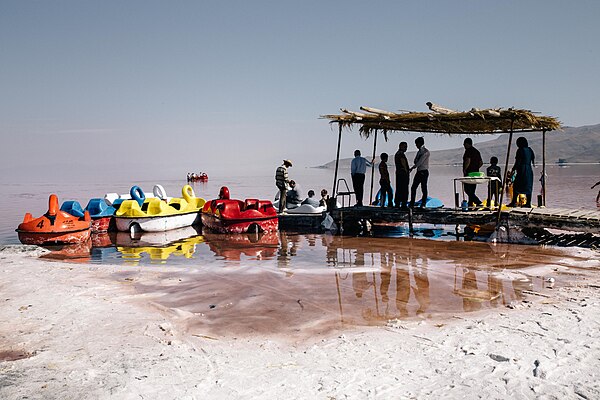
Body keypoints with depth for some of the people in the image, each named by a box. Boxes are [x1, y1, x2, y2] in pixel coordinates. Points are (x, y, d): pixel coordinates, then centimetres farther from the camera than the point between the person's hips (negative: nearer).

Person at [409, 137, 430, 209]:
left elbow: (420, 162, -15)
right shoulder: (419, 152, 16)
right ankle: (412, 204, 5)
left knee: (424, 188, -3)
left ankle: (423, 204, 2)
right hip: (418, 171, 7)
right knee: (413, 187, 2)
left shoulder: (426, 152, -8)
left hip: (424, 172, -7)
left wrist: (412, 168, -17)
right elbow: (415, 161, 13)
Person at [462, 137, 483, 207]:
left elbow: (468, 161, -24)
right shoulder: (477, 151, 17)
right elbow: (481, 163, 18)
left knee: (467, 189, -8)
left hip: (469, 173, -9)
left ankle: (478, 202, -19)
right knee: (472, 190, 13)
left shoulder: (468, 151, -10)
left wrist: (465, 169, -15)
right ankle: (470, 203, 15)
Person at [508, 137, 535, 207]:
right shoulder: (529, 150, 11)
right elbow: (533, 159, 14)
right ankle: (528, 203, 7)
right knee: (528, 186, 8)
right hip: (529, 170, 7)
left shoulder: (520, 150, -9)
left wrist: (513, 169, -4)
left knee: (516, 186, -3)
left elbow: (517, 162, -12)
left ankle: (514, 202, -6)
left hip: (522, 170, -7)